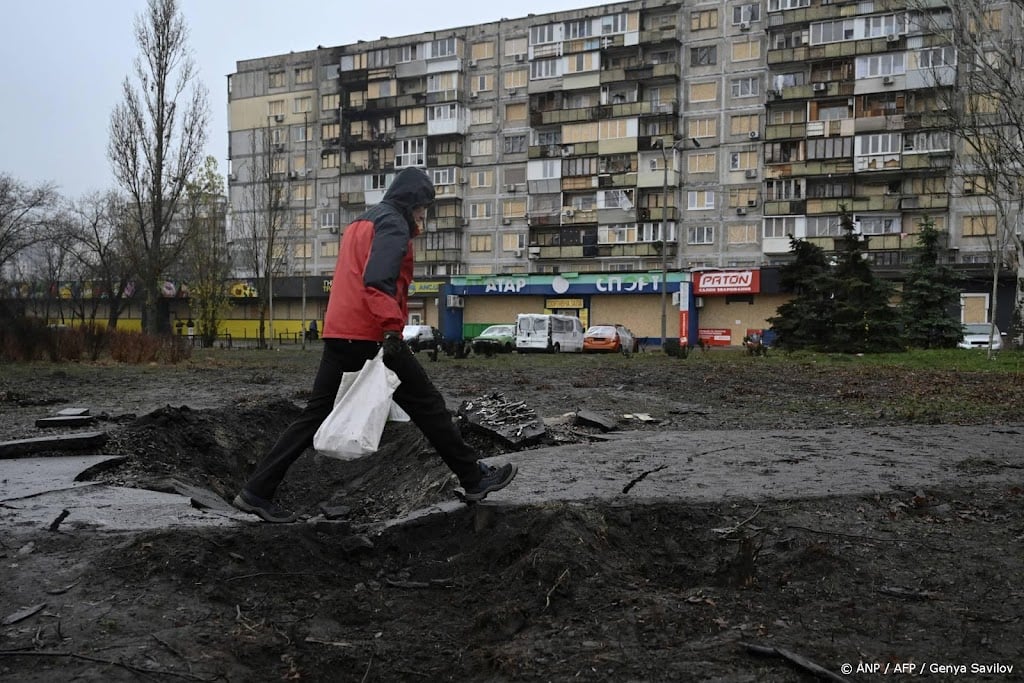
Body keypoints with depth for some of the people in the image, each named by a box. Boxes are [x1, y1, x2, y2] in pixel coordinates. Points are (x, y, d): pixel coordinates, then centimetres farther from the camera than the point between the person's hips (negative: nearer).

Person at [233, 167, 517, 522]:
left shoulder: (359, 224, 24)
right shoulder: (393, 224, -6)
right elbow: (378, 281, -21)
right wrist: (393, 329, -26)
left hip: (338, 334, 9)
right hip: (370, 336, -9)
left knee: (316, 414, 8)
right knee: (427, 404, 2)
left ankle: (256, 492, 6)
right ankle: (474, 479, 10)